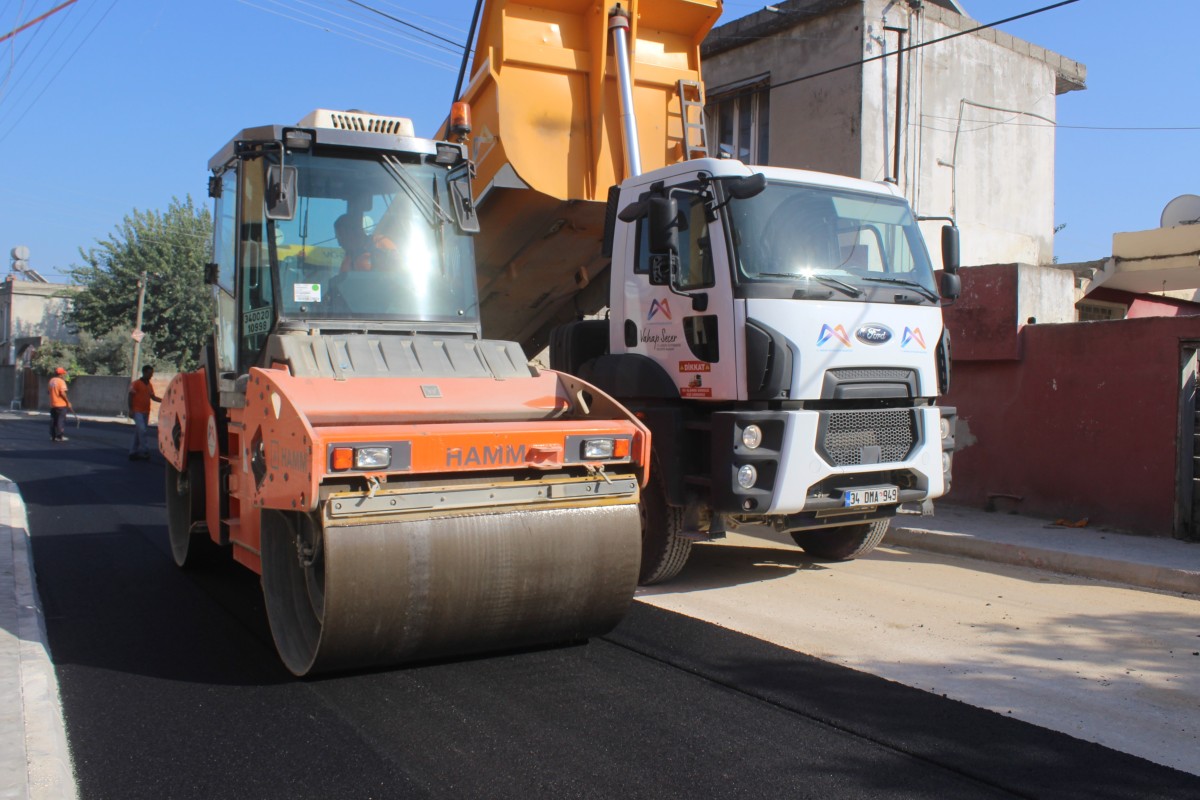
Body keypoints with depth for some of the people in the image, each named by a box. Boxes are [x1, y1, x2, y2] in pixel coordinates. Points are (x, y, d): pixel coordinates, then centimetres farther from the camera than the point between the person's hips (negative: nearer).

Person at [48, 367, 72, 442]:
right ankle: (59, 436, -3)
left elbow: (48, 391, 16)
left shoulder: (51, 381, 12)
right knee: (60, 421, -2)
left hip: (52, 405, 7)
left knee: (53, 420, 12)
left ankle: (53, 436, 13)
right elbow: (62, 393, -20)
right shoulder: (61, 381, -12)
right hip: (61, 405, -7)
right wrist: (68, 402, -13)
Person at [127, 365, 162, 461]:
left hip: (146, 412, 7)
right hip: (137, 412, -7)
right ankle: (144, 451, -15)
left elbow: (153, 397, 15)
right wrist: (131, 410, -14)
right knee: (142, 430, -17)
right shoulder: (136, 384, -7)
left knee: (138, 432, 11)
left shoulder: (149, 385, 14)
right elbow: (130, 397, -8)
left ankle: (133, 452, 18)